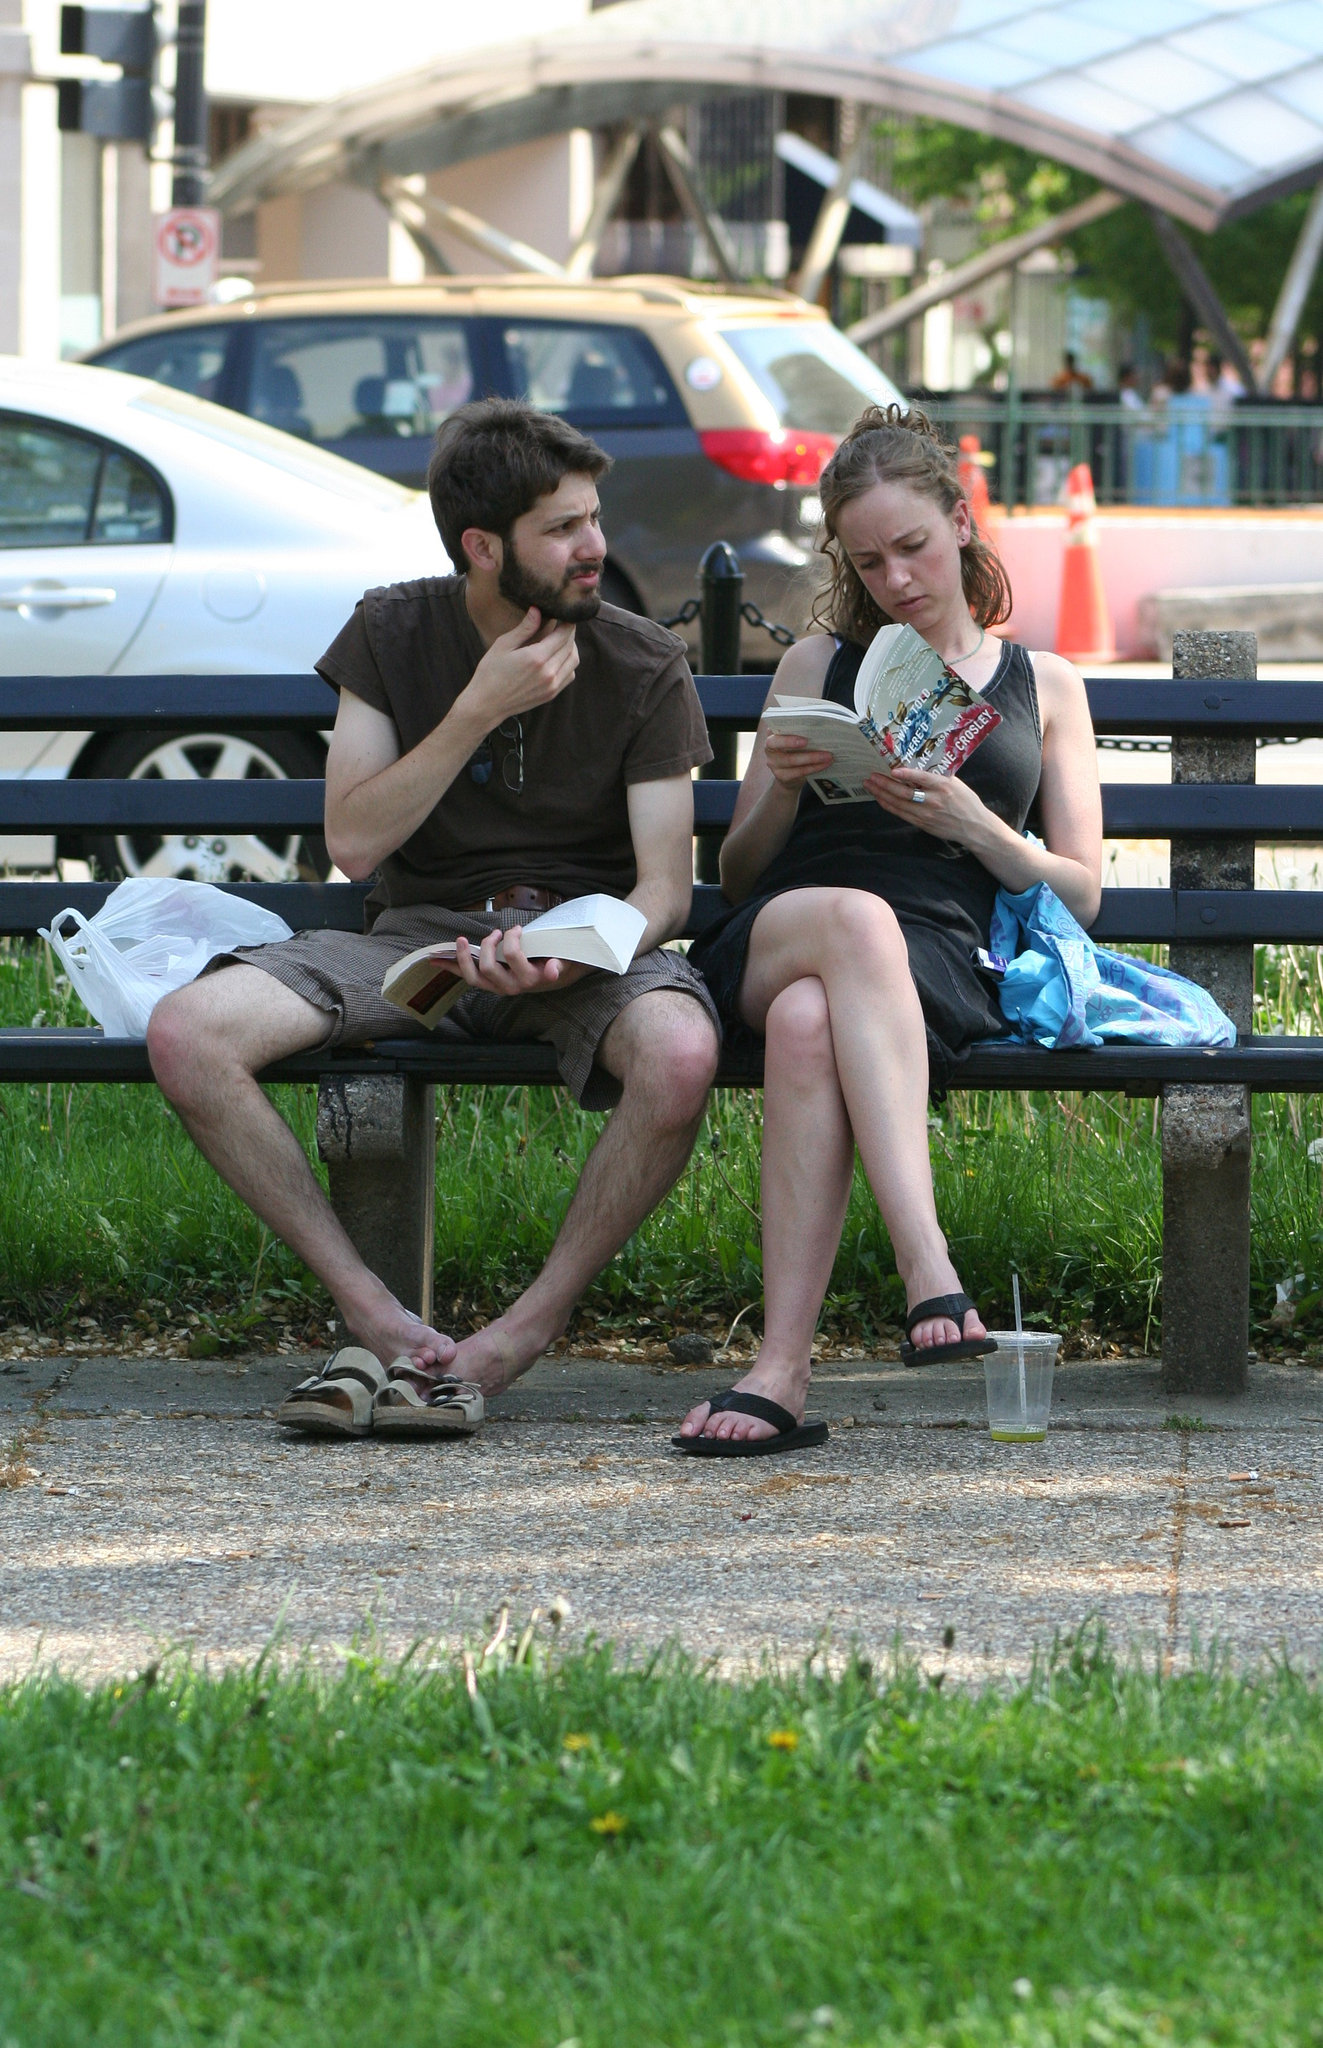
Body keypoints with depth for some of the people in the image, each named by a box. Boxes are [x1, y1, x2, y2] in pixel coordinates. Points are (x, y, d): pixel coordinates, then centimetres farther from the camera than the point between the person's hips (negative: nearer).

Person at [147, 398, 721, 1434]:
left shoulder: (644, 666, -2)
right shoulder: (394, 634, 2)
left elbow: (665, 884, -7)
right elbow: (354, 842, -5)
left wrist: (573, 954, -30)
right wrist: (480, 710, -14)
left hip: (584, 931, -2)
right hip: (420, 928, 2)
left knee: (681, 1055, -39)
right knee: (186, 1034, -25)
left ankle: (531, 1326, -20)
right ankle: (376, 1318, -20)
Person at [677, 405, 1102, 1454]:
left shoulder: (1044, 686, 23)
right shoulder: (817, 667, 26)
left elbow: (1081, 894, 15)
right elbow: (738, 872, 23)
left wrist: (970, 823, -4)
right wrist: (783, 785, 1)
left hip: (945, 963, -1)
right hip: (766, 944, 1)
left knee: (809, 1025, -40)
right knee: (858, 919, -41)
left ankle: (781, 1368, -51)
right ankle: (930, 1273, -55)